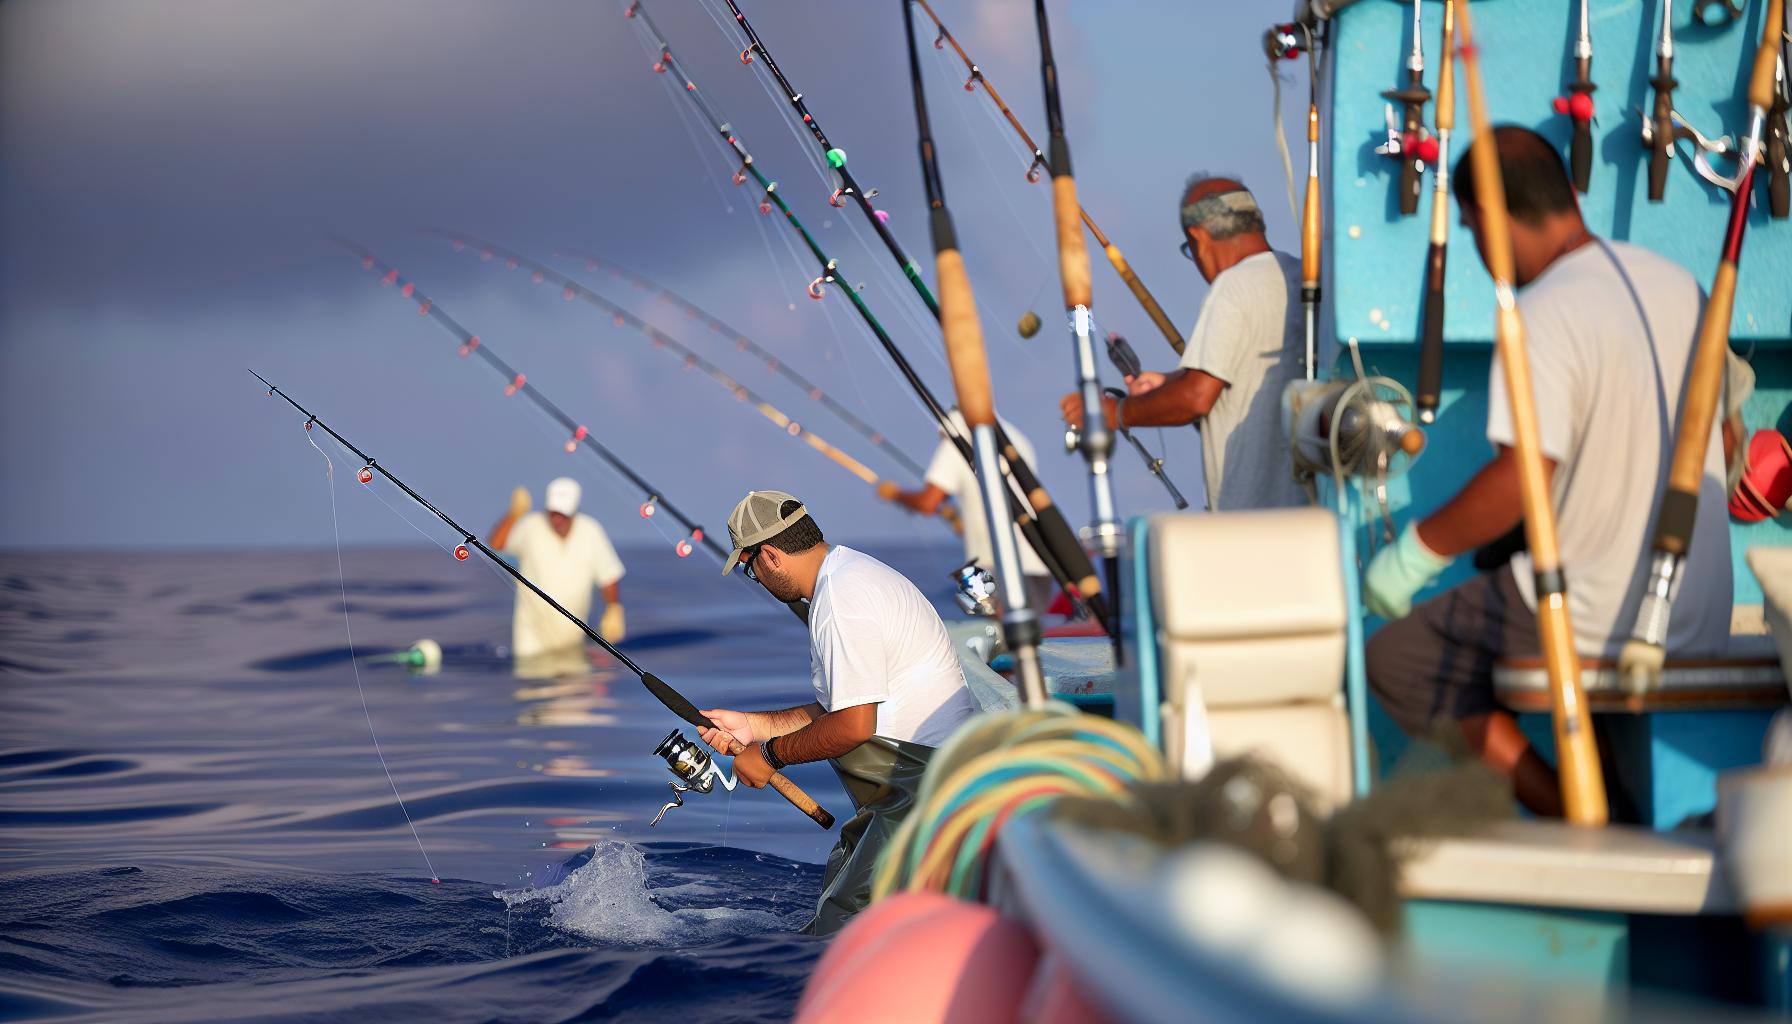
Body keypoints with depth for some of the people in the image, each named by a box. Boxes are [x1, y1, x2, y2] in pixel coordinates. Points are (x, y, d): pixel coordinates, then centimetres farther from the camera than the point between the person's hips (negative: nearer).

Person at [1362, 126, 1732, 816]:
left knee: (1395, 660, 7)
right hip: (1702, 623, 8)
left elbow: (1520, 480, -24)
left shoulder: (1544, 314, -18)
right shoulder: (1677, 285, 7)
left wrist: (1413, 553, -11)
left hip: (1592, 622, -8)